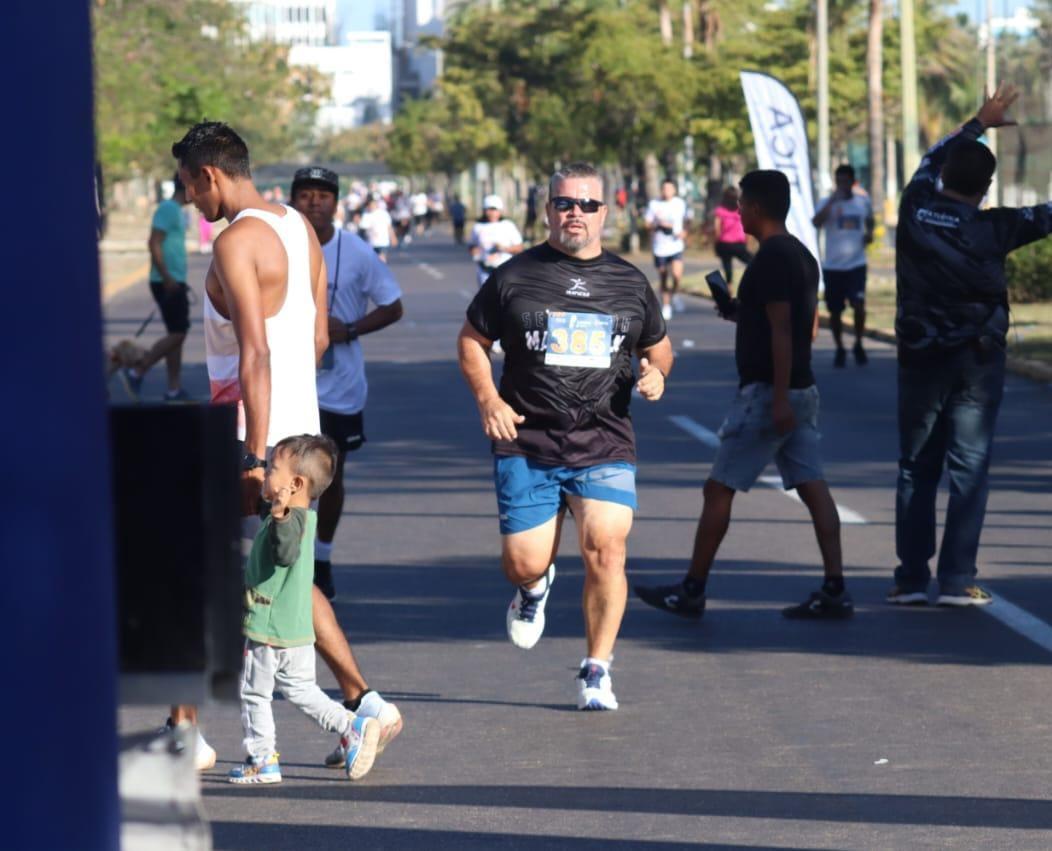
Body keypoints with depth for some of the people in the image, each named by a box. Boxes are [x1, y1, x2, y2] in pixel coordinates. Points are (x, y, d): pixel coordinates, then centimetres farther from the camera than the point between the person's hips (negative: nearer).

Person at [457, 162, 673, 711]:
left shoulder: (628, 282, 11)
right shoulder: (516, 276, 4)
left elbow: (658, 345, 25)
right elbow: (471, 340, 12)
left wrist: (656, 372, 2)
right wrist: (487, 398, -3)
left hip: (605, 445, 1)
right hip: (526, 446, -1)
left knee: (605, 549, -15)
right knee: (523, 563, -3)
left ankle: (596, 671, -1)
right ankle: (534, 587, 37)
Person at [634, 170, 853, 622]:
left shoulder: (770, 259, -15)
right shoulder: (801, 255, 14)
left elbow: (781, 330, -21)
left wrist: (779, 399, -24)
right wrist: (742, 312, 19)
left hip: (767, 393, -9)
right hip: (801, 391, 9)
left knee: (719, 488, -2)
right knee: (812, 487, 4)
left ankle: (691, 591, 3)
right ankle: (834, 590, -1)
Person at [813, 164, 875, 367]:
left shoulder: (863, 200, 6)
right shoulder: (828, 203, -2)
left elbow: (869, 219, 26)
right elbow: (817, 222, -22)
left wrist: (869, 232, 4)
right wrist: (833, 200, -26)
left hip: (856, 264, 0)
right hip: (832, 266, 0)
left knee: (859, 305, -16)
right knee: (835, 310, 6)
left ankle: (858, 345, 5)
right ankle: (839, 349, 24)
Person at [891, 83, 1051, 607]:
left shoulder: (915, 210, -3)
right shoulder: (990, 229, -11)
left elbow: (931, 161, 17)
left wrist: (979, 124, 27)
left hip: (920, 358, 3)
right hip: (976, 357, -3)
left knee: (915, 467, 9)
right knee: (969, 466, 0)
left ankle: (911, 578, 7)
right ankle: (957, 579, -3)